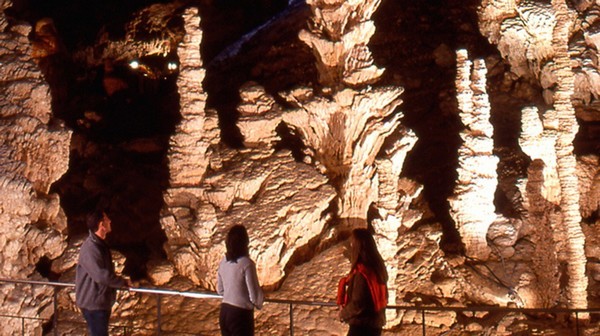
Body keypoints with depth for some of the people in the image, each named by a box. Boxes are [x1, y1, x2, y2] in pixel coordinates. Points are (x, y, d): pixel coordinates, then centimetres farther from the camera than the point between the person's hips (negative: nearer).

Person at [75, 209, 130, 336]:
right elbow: (101, 276, -27)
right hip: (93, 302, -10)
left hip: (102, 301, 10)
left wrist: (120, 281, 11)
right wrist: (123, 282, -15)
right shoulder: (90, 248, -22)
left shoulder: (101, 244, 11)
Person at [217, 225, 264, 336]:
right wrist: (260, 300, 6)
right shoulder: (246, 264, -18)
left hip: (224, 313, 7)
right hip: (241, 314, -7)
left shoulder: (224, 262, 2)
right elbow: (254, 294, -15)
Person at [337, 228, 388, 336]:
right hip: (375, 324, 9)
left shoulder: (361, 272, -20)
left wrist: (343, 313, -2)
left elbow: (357, 304, -21)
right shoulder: (377, 267, 7)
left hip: (361, 326, -9)